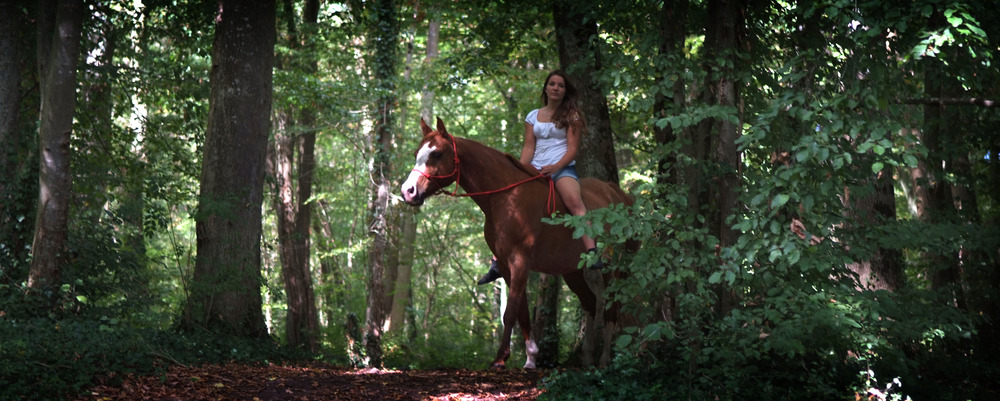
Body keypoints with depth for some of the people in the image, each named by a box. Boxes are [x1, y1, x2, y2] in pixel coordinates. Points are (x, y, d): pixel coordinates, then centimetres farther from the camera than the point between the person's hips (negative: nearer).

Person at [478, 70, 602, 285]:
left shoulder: (571, 115, 8)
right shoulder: (533, 116, 19)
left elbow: (573, 148, -2)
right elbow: (529, 147, 11)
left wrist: (555, 167, -20)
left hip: (562, 168, -4)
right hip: (535, 170, 4)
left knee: (574, 201, -34)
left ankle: (592, 253, -47)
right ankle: (497, 263, -13)